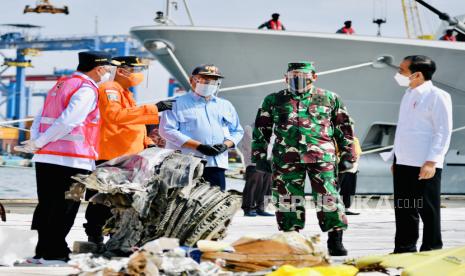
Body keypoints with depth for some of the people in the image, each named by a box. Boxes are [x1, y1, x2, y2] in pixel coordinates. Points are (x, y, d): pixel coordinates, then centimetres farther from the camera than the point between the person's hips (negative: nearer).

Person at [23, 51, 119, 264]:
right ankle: (53, 254, 0)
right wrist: (38, 144, -12)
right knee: (64, 209, -2)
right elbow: (67, 122, -19)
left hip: (45, 158, 8)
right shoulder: (87, 90, -10)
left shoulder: (60, 85, 19)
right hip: (72, 159, -8)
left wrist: (36, 141, 5)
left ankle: (42, 251, 16)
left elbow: (39, 120, 16)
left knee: (46, 206, 12)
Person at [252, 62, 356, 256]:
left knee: (328, 199, -9)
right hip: (286, 158, 1)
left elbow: (345, 129, 14)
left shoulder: (330, 99, 13)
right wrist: (259, 156, 9)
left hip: (321, 157, -1)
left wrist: (347, 156, 9)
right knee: (287, 200, 1)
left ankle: (335, 240, -1)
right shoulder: (274, 101, 15)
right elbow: (261, 130, 17)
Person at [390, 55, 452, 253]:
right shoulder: (408, 96, 18)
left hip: (424, 166, -8)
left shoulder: (437, 96, -9)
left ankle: (431, 251, 5)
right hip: (403, 163, 8)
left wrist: (431, 161, -20)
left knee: (428, 210, -2)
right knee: (403, 208, 10)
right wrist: (396, 157, 20)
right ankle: (405, 249, 17)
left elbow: (443, 131, -13)